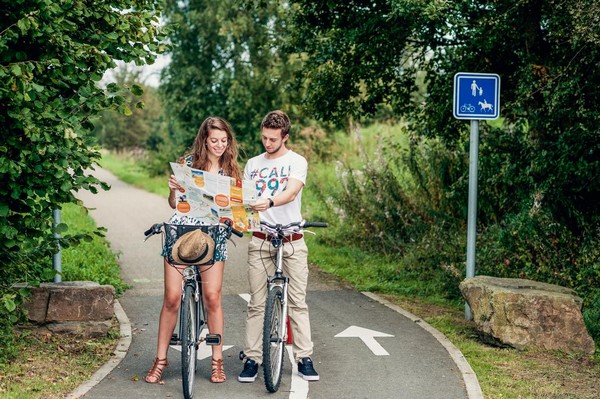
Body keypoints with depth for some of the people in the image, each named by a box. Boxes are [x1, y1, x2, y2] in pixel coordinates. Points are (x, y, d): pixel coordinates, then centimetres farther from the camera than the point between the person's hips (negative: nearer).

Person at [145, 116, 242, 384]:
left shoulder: (230, 170, 8)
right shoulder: (188, 163, 3)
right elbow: (174, 203, 4)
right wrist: (173, 189, -16)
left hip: (213, 236, 1)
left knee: (212, 298, -4)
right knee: (172, 298, -2)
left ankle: (217, 361, 8)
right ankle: (161, 359, 10)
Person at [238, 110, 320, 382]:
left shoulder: (296, 162, 0)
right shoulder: (253, 164, 13)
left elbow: (292, 192, -18)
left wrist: (270, 202, -37)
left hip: (292, 239, -2)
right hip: (260, 239, 3)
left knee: (297, 301, -1)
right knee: (257, 303, 2)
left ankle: (304, 357, 4)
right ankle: (252, 358, 5)